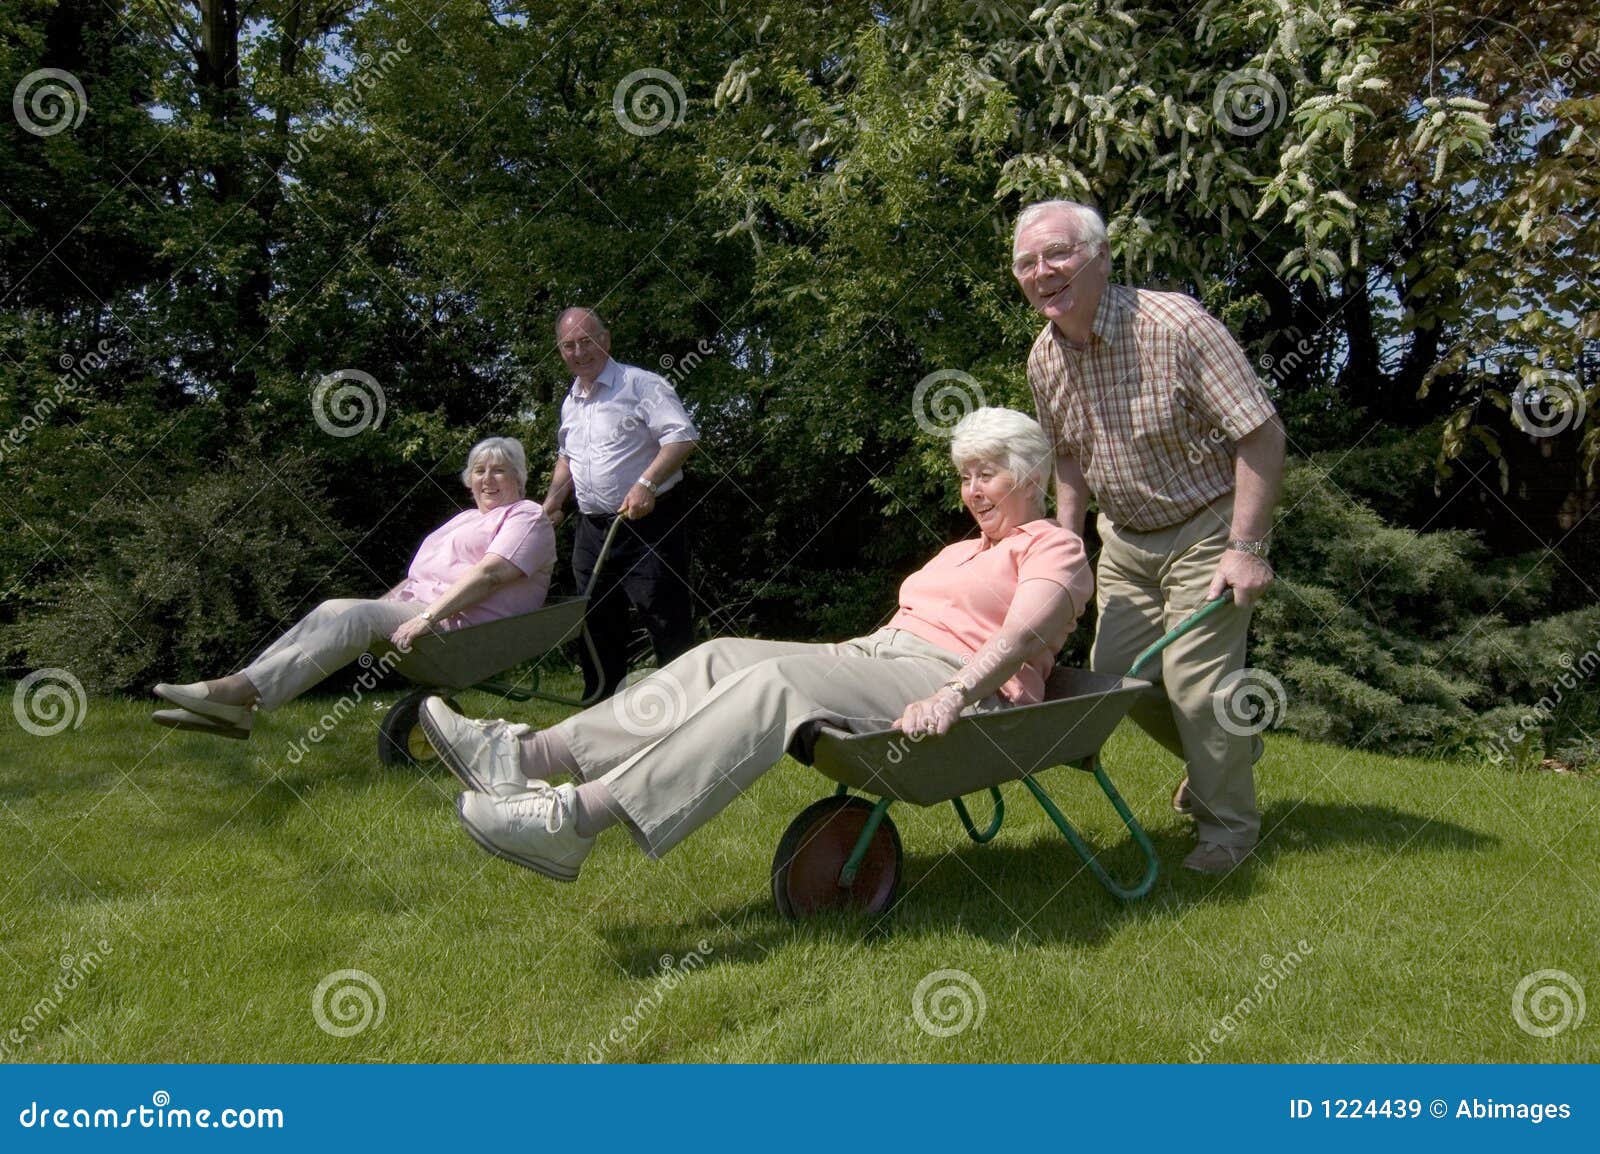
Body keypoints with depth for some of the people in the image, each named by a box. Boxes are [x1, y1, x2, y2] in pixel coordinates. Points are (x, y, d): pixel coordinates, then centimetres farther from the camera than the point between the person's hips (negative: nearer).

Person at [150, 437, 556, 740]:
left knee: (351, 617, -25)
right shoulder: (465, 518, 30)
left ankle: (240, 691, -33)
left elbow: (488, 575, -16)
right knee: (333, 612, -11)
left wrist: (427, 618, -25)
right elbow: (421, 574, 31)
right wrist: (382, 603, 15)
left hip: (457, 621, -8)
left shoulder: (527, 518, 0)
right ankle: (237, 706, -23)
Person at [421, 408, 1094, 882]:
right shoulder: (963, 551, 33)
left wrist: (952, 697, -28)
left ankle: (576, 820, -41)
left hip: (952, 681, -8)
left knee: (775, 682, -31)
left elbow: (1022, 636, -12)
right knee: (723, 657, -14)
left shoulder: (1054, 548, 6)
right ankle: (530, 755, -27)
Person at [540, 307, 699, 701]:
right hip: (592, 528, 8)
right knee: (597, 625, 12)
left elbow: (682, 437, -17)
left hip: (647, 523, -7)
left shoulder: (640, 384, -6)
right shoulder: (571, 402, 18)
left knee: (667, 623, -7)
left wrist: (647, 483, -27)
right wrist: (554, 499, 19)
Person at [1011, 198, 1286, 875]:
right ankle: (1222, 751, 36)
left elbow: (1261, 433, -23)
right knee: (1115, 671, 8)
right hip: (1125, 538, 7)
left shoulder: (1176, 325, -25)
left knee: (1194, 675, -10)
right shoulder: (1045, 357, -4)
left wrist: (1245, 548, -25)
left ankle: (1230, 820, 14)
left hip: (1207, 528, -6)